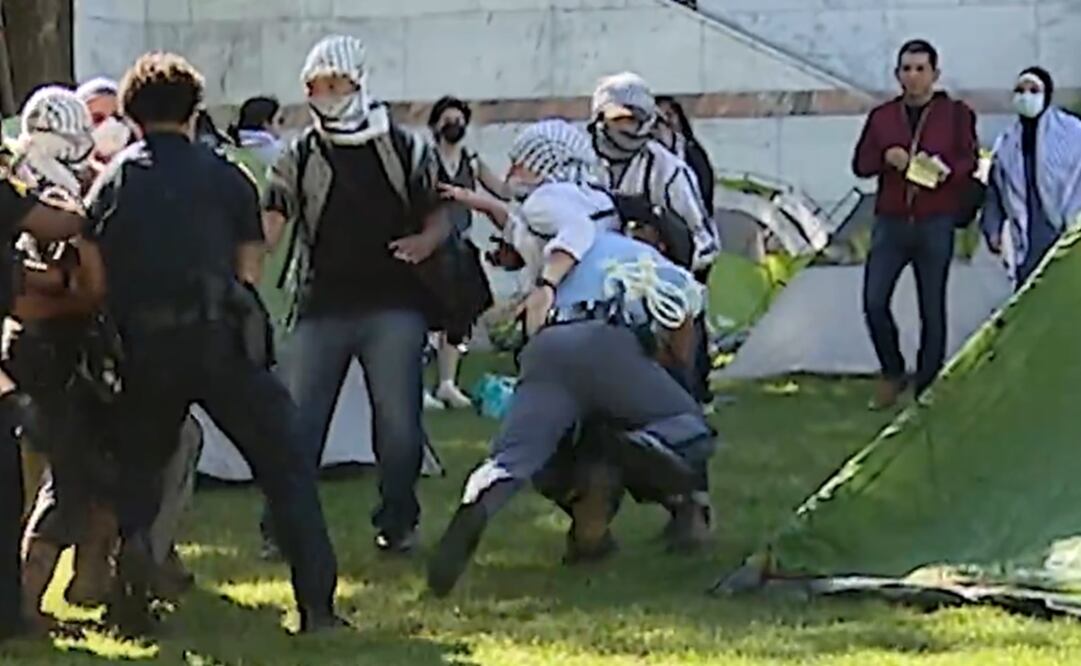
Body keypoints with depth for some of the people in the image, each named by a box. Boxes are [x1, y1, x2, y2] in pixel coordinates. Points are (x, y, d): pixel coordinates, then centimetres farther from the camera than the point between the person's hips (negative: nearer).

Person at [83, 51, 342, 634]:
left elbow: (91, 273, 7)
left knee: (137, 467, 23)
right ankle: (317, 605, 0)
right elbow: (248, 268, 6)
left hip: (142, 347, 2)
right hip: (218, 338, -2)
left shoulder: (110, 183, 11)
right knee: (284, 466, 6)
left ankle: (133, 540, -7)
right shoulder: (225, 178, 8)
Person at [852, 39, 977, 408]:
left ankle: (927, 388, 10)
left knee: (932, 309, 1)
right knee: (874, 302, -9)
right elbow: (860, 164, 10)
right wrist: (884, 157, -11)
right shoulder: (882, 117, 11)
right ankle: (893, 374, 11)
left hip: (935, 225, -2)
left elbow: (969, 161, -1)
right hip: (891, 223, 2)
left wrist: (947, 170, -23)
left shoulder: (956, 114, 4)